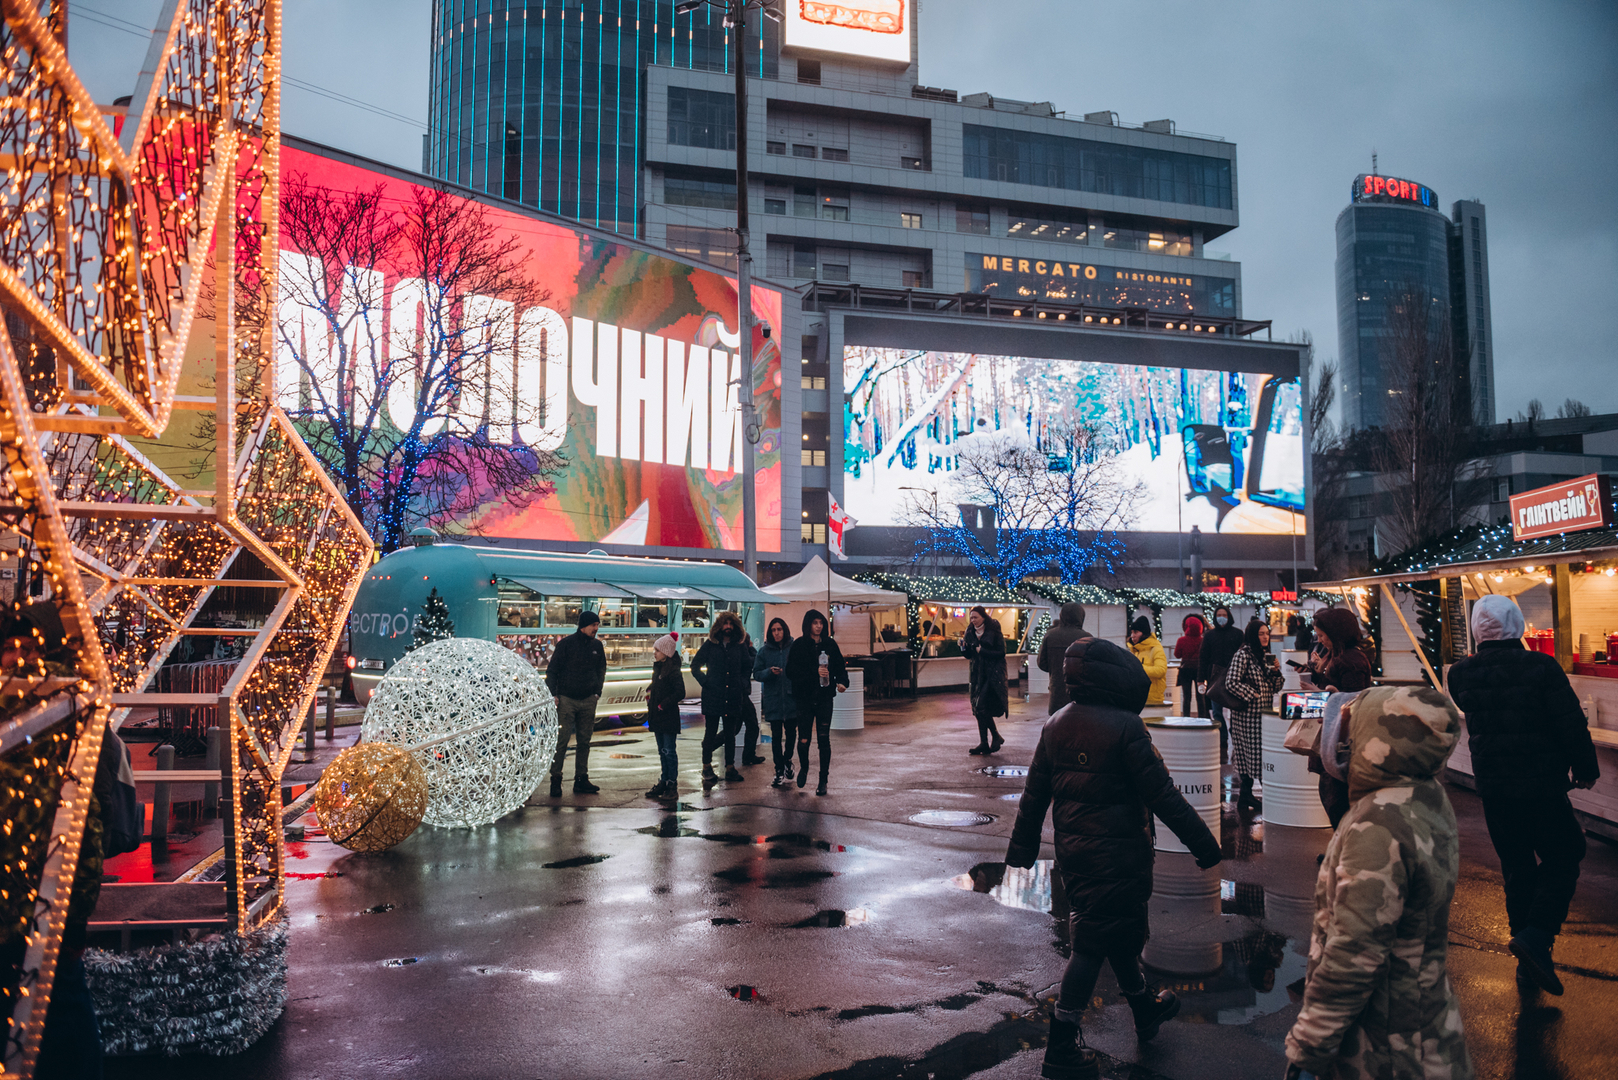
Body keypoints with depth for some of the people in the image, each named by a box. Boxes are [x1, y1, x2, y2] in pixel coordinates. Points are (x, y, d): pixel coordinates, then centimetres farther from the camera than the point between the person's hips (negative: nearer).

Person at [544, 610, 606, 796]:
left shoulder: (597, 646, 9)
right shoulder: (566, 644, -4)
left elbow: (601, 670, 20)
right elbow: (551, 670, -2)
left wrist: (597, 692, 10)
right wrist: (553, 694, -10)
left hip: (588, 701, 5)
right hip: (566, 699, -4)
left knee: (584, 741, 7)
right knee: (561, 740, -8)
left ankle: (581, 779, 12)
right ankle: (555, 779, -1)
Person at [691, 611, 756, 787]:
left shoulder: (740, 645, 6)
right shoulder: (710, 645, 1)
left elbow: (748, 667, 16)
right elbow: (695, 665, 6)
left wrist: (742, 684, 2)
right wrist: (705, 682, -4)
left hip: (734, 697, 2)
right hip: (712, 696, -2)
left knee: (730, 733, 9)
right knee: (711, 732, 1)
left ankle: (730, 768, 17)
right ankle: (707, 767, 7)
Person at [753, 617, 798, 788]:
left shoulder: (794, 648, -1)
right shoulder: (764, 651, 4)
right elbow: (756, 674, 4)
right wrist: (770, 672, -15)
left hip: (792, 698, 0)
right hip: (773, 699, 0)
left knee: (791, 732, 10)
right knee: (776, 735, 1)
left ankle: (787, 761, 34)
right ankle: (780, 771, 8)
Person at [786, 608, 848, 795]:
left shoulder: (830, 644, 5)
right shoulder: (798, 645, -2)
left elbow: (840, 666, 7)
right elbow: (791, 672, -9)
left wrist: (842, 682, -13)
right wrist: (815, 672, -19)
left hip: (825, 698, 1)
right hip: (804, 698, -1)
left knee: (824, 739, -1)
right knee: (803, 740, 0)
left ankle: (823, 780, 10)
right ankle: (804, 768, 31)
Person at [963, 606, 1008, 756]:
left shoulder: (994, 632, -8)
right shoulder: (970, 633, 9)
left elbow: (1001, 653, -11)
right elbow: (969, 655, 13)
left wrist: (982, 651, -16)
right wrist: (964, 648, -7)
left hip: (993, 674, -6)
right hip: (977, 674, 6)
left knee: (981, 706, -14)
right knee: (978, 709, 4)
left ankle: (996, 737, 1)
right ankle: (984, 743, 10)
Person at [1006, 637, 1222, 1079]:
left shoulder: (1056, 725, 2)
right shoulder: (1124, 727, -18)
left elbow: (1034, 794, 7)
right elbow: (1162, 795, -17)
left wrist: (1021, 851, 15)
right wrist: (1203, 843, -8)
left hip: (1072, 852, 7)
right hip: (1116, 856, -7)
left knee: (1119, 930, 24)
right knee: (1093, 943, 3)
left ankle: (1145, 1009, 44)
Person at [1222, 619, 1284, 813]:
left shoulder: (1266, 655, 13)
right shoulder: (1243, 655, -11)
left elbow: (1275, 687, 16)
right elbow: (1231, 683, -19)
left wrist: (1276, 672, -2)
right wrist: (1253, 695, -15)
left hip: (1263, 713, 8)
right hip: (1248, 713, -7)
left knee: (1258, 754, 9)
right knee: (1249, 752, -5)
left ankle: (1246, 795, 16)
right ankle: (1245, 797, 2)